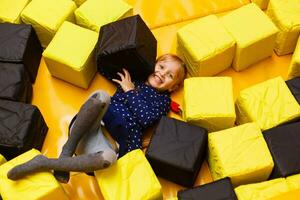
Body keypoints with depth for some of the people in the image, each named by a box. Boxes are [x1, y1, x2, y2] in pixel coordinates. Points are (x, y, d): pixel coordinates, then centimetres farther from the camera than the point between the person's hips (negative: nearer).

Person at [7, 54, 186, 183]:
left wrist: (130, 91, 2)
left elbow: (146, 119, -4)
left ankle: (45, 164, -29)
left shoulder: (163, 99, 14)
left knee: (108, 158, -42)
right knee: (101, 96, -32)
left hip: (113, 143, -2)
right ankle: (67, 152, -27)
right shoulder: (131, 78, 23)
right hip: (90, 126, 2)